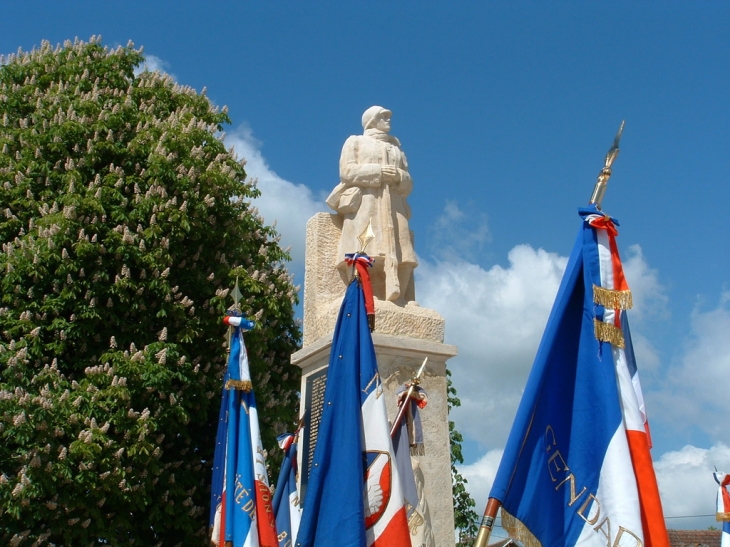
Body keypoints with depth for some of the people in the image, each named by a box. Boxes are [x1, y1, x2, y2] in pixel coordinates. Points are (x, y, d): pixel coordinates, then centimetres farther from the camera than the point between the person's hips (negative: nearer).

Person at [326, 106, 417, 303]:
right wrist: (378, 172, -9)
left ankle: (395, 298, -21)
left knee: (398, 256, -14)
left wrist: (398, 176, -2)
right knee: (365, 256, -21)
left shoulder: (396, 149, 31)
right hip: (364, 204, -4)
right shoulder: (355, 141, 19)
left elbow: (408, 184, 21)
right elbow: (347, 171, 1)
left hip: (392, 207, 4)